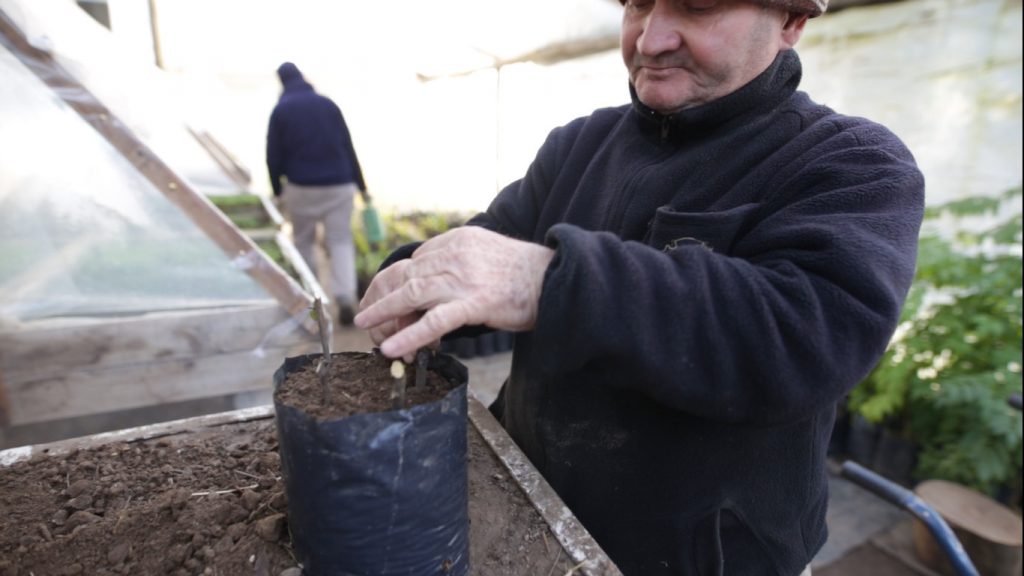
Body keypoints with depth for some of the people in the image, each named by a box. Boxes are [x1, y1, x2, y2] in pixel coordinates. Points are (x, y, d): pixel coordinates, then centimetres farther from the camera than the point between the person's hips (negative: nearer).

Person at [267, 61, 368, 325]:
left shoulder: (281, 110, 2)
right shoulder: (328, 104, 8)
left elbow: (274, 156, 1)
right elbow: (348, 147, 6)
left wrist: (277, 189, 11)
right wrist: (360, 185, 8)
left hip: (301, 187, -1)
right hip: (339, 185, 1)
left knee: (303, 242, 14)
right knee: (341, 241, 2)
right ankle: (346, 296, -16)